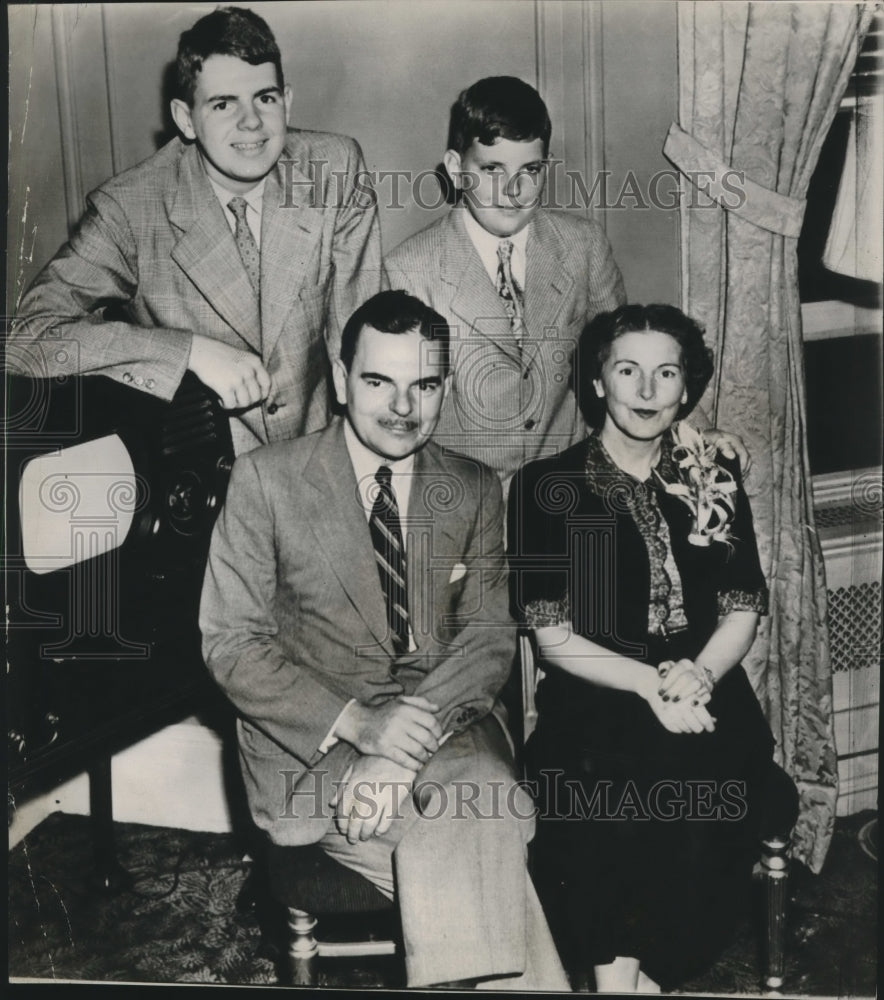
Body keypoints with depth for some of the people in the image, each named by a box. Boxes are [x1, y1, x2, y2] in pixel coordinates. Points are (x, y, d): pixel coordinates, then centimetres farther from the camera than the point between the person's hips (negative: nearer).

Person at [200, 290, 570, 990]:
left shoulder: (476, 491, 11)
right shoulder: (268, 477, 1)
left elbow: (491, 635, 2)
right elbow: (230, 641, -3)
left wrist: (414, 731, -18)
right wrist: (356, 722, -19)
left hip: (446, 727, 3)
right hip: (314, 740, -2)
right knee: (479, 846, -28)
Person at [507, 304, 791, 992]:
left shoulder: (716, 483, 13)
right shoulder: (547, 487, 4)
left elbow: (743, 610, 9)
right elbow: (551, 633, -2)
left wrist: (700, 672, -12)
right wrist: (648, 683, -16)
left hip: (706, 696, 3)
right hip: (594, 700, -2)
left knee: (717, 778, -27)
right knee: (637, 777, -31)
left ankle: (631, 965, -7)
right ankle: (620, 967, -9)